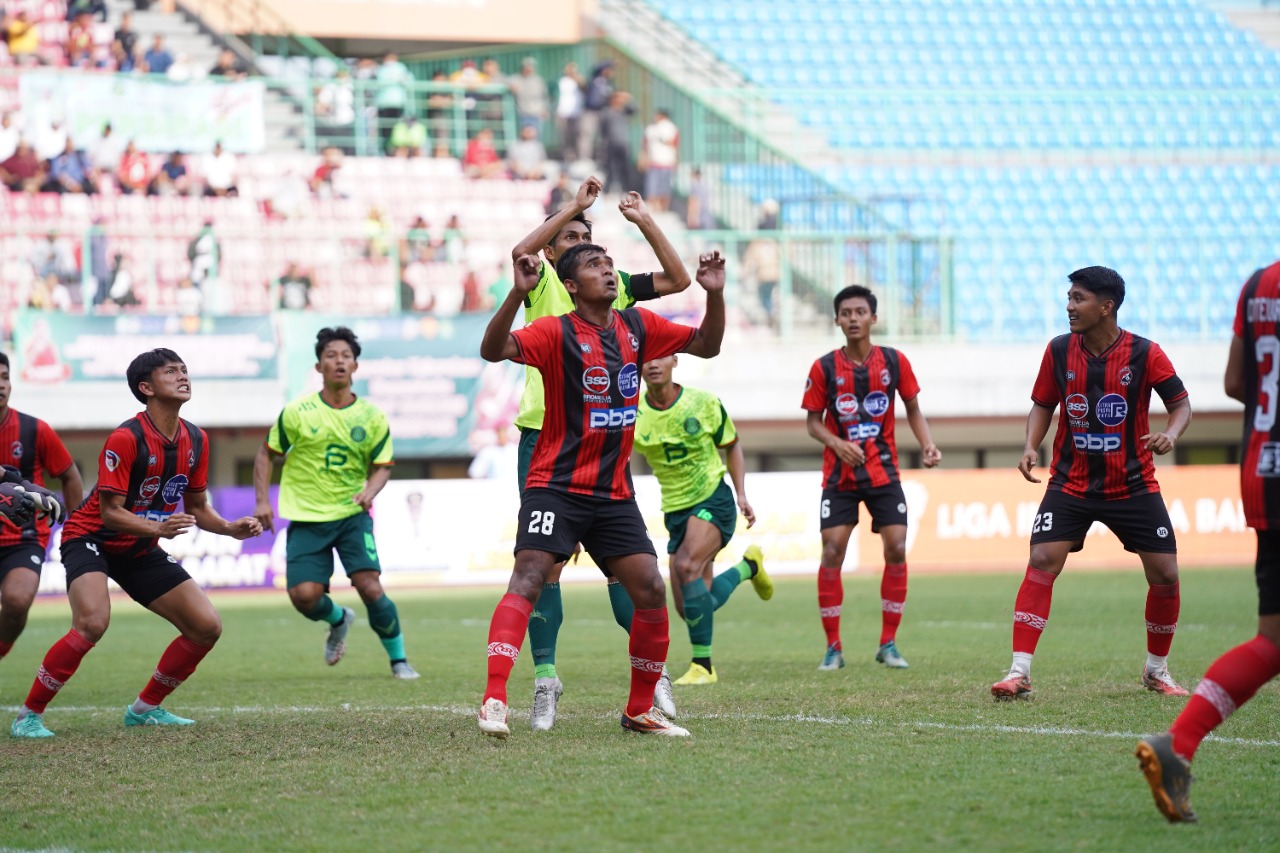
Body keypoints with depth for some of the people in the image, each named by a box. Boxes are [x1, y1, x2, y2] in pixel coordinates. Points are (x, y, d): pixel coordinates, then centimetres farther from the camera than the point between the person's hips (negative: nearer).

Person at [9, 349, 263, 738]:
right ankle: (28, 716, -19)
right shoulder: (126, 439, -22)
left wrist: (231, 528, -9)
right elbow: (110, 512, -23)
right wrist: (159, 527, -38)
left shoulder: (195, 440, 0)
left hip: (141, 550, 7)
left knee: (207, 627, -1)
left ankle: (146, 708, 17)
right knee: (92, 622, -32)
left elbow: (198, 508, 10)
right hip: (92, 538, -7)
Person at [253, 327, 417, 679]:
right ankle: (338, 620, 24)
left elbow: (382, 465, 9)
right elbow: (267, 453, 6)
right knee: (304, 595, -14)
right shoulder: (298, 412, -5)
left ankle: (399, 660, 3)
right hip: (306, 518, 0)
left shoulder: (371, 417, 0)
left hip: (352, 515, 0)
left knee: (369, 586, -17)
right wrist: (262, 501, -4)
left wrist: (370, 490, -13)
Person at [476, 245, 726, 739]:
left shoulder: (637, 326, 8)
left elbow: (706, 345, 18)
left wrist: (715, 294, 1)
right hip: (556, 487, -5)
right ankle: (494, 699, -28)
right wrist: (519, 294, -40)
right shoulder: (557, 332, -10)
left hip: (615, 492, 5)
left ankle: (640, 711, 13)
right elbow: (493, 350, -26)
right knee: (528, 578, -20)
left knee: (650, 589, -1)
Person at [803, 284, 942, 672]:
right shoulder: (824, 368, -6)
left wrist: (927, 445, -9)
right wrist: (837, 443, -19)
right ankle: (833, 647, 2)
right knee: (832, 553, -9)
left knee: (896, 550, -7)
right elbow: (813, 421, 1)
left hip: (884, 472, 1)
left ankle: (888, 645, 5)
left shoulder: (894, 362, -2)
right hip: (840, 475, -1)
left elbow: (913, 410, 8)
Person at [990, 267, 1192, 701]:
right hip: (1071, 483, 1)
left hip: (1133, 484, -1)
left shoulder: (1145, 354, -11)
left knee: (1165, 574, -3)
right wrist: (1031, 447, -10)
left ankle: (1157, 669, 20)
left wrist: (1170, 434, -25)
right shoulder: (1059, 351, -4)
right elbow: (1043, 405, 8)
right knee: (1041, 562, -16)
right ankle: (1019, 673, -17)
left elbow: (1181, 403, -4)